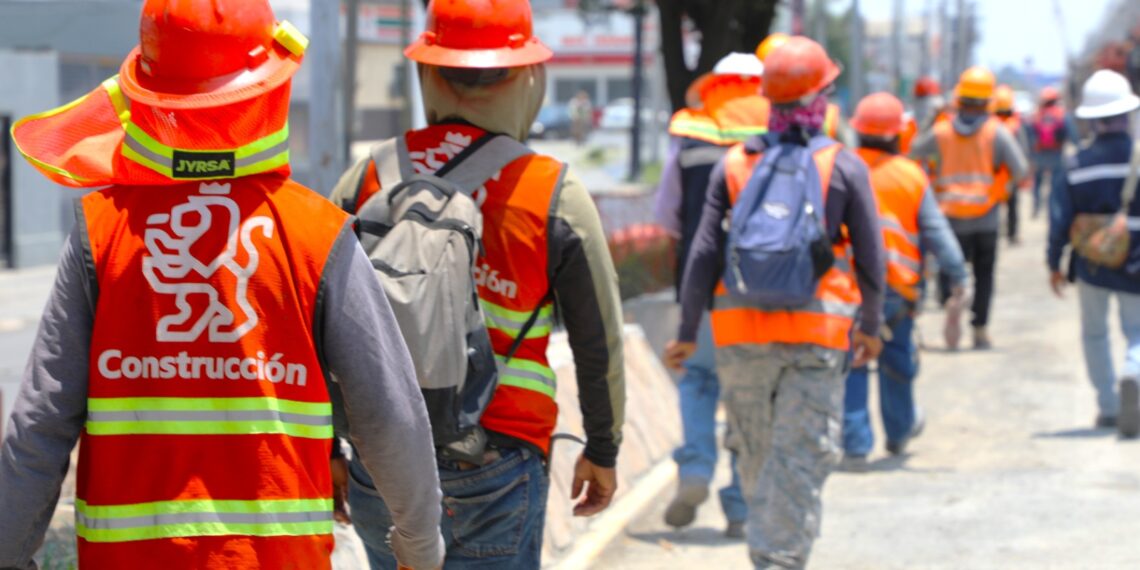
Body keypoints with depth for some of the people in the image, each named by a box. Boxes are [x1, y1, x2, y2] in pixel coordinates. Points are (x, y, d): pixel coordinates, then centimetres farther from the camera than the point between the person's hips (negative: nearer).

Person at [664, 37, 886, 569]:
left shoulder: (735, 163, 3)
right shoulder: (844, 165, -1)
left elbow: (704, 254, 0)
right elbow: (870, 258, 2)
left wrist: (688, 331, 7)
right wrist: (870, 325, 17)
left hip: (741, 329, 3)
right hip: (817, 332, -3)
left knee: (755, 452, 16)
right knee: (801, 460, -2)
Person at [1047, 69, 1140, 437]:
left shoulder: (1077, 166, -7)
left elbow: (1060, 219, -4)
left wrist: (1054, 263, 7)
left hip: (1091, 265, 1)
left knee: (1094, 334, 19)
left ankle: (1108, 407, 20)